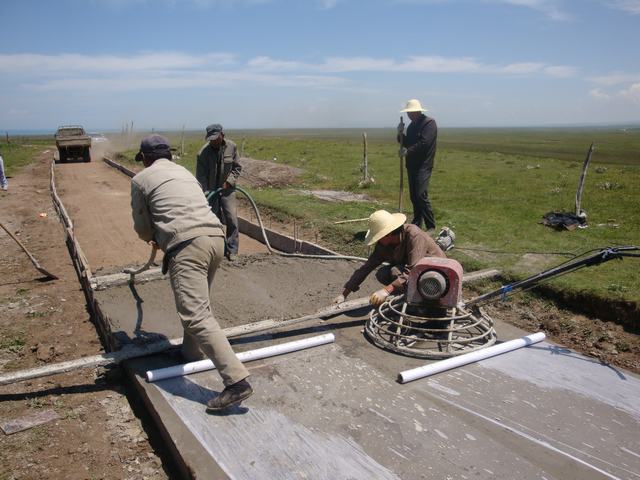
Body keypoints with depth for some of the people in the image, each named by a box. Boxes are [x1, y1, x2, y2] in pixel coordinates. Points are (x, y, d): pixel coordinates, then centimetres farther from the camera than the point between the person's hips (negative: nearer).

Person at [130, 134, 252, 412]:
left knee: (196, 316, -12)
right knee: (197, 304, 28)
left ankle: (236, 382, -19)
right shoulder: (185, 172, 29)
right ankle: (191, 352, 45)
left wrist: (154, 238, 39)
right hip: (215, 237, 8)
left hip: (187, 245, -7)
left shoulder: (141, 179, 12)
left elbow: (142, 226, 15)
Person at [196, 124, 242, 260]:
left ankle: (232, 250, 2)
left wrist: (230, 181, -11)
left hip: (227, 189, 1)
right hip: (210, 190, -1)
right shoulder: (203, 152, -15)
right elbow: (200, 176, -13)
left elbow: (237, 167, 2)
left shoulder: (232, 147, -8)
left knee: (232, 219, -7)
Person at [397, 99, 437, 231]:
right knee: (413, 196, 10)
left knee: (421, 195, -15)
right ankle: (417, 223, 19)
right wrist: (400, 134, 2)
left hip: (423, 165, -8)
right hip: (412, 165, 8)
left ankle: (431, 226, -10)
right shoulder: (412, 125, 17)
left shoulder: (429, 123, -9)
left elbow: (424, 143, -20)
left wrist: (408, 152, -13)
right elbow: (406, 143, 20)